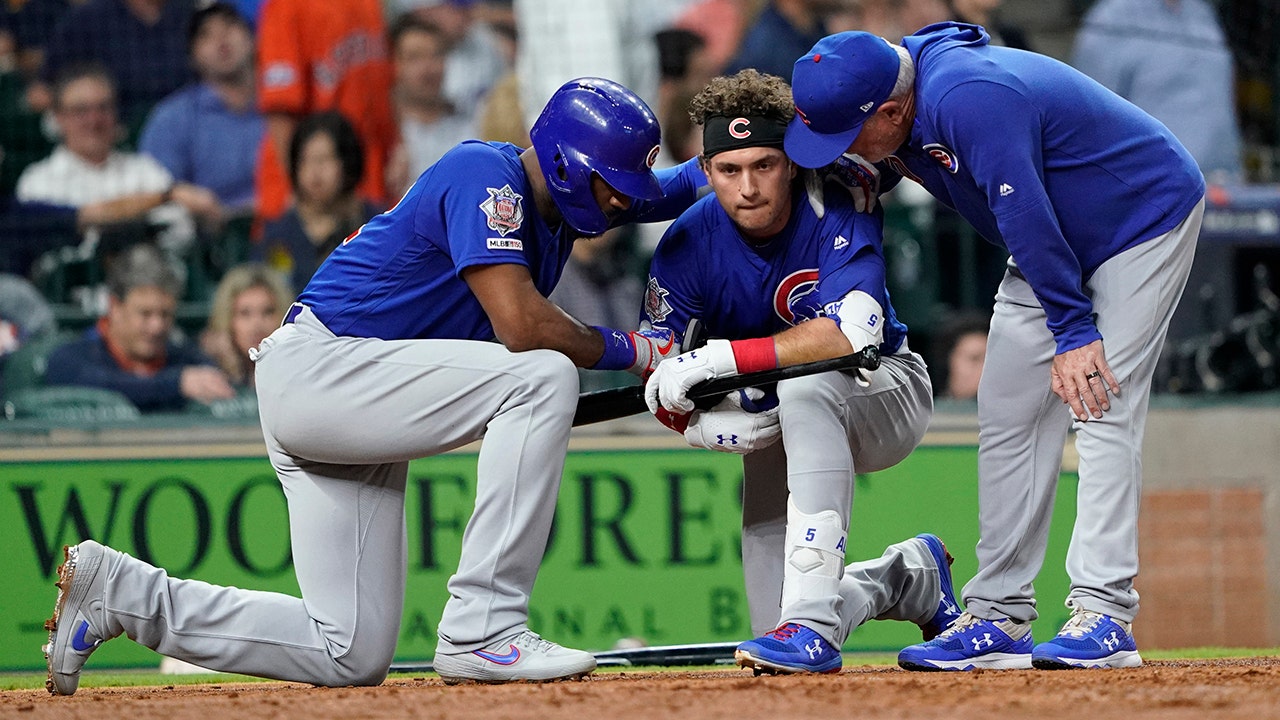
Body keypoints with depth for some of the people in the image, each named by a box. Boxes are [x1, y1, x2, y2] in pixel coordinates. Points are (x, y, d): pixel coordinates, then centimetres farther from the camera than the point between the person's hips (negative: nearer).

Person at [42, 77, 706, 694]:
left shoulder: (559, 196, 12)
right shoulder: (487, 176, -16)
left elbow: (678, 187, 25)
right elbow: (521, 325, -27)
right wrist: (631, 352, -13)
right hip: (313, 369, -10)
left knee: (350, 657, 3)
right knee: (543, 378, -25)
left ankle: (120, 590, 11)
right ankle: (483, 633, -25)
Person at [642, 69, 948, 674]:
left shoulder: (838, 209, -25)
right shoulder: (690, 243, -17)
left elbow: (853, 334, -40)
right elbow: (654, 379, -15)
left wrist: (719, 358, -44)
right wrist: (706, 425, -37)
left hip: (885, 393, -4)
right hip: (771, 420, 4)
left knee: (803, 387, -41)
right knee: (778, 627, -6)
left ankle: (812, 624, -41)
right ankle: (907, 577, 28)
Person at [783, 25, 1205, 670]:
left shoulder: (972, 98, -37)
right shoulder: (893, 103, -9)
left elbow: (1027, 217, -35)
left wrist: (1074, 331, -32)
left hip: (1148, 213, -9)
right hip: (1059, 245, 9)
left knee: (1100, 405, -19)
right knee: (1008, 417, 3)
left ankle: (1105, 616, -22)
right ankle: (998, 618, 5)